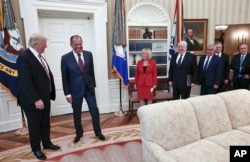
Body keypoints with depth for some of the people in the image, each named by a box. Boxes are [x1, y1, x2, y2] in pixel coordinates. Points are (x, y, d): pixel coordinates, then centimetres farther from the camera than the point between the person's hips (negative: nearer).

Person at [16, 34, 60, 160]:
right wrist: (36, 99, -26)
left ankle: (47, 143, 38)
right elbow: (26, 82, -24)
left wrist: (49, 94, 10)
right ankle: (36, 149, 28)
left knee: (45, 123, 20)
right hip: (33, 101, -8)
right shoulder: (24, 58, -18)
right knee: (34, 125, 10)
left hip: (45, 97, 8)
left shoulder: (39, 56, 10)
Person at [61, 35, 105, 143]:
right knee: (77, 113, 12)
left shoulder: (88, 54, 0)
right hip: (75, 90, -2)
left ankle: (98, 132, 25)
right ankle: (79, 133, 34)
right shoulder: (65, 58, -8)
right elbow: (65, 78, -6)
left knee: (94, 110, 6)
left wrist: (93, 85, 6)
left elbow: (92, 71, 7)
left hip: (89, 88, 2)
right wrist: (67, 94, -7)